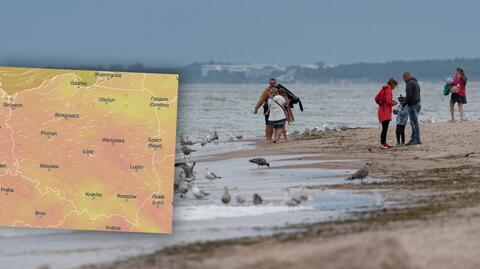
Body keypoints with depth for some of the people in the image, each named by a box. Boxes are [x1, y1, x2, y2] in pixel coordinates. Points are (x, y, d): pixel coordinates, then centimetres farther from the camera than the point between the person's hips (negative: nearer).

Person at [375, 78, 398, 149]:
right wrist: (394, 103, -2)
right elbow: (388, 101, -20)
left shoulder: (383, 89, 14)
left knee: (385, 128, 16)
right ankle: (382, 144, -16)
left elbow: (376, 98, 17)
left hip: (381, 110, 10)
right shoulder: (388, 90, -13)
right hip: (386, 111, -10)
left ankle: (384, 143, 22)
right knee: (385, 128, -12)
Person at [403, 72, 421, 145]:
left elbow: (409, 95, -19)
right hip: (417, 104, 10)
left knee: (414, 122, -9)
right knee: (414, 122, 13)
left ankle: (417, 140, -11)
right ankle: (413, 139, 16)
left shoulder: (410, 83, -12)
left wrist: (404, 103, -9)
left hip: (412, 105, -10)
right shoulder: (416, 82, 20)